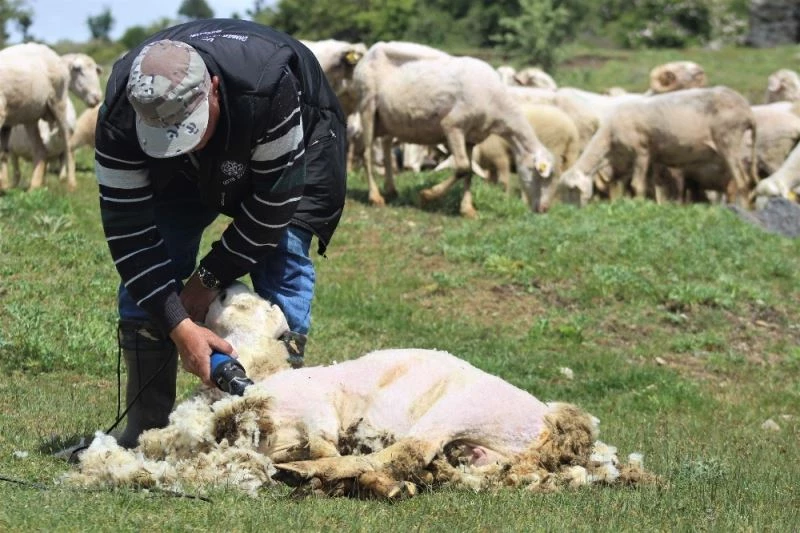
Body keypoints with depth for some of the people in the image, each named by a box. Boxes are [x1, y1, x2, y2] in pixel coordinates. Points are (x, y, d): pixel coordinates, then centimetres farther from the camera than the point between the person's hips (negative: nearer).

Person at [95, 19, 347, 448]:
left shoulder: (269, 87, -44)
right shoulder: (119, 121, -36)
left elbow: (272, 202, -31)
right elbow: (128, 233, -30)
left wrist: (209, 277, -26)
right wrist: (179, 326, -36)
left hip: (295, 147, -2)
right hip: (190, 172, 2)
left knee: (281, 256, -19)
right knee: (148, 266, -11)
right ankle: (146, 424, -6)